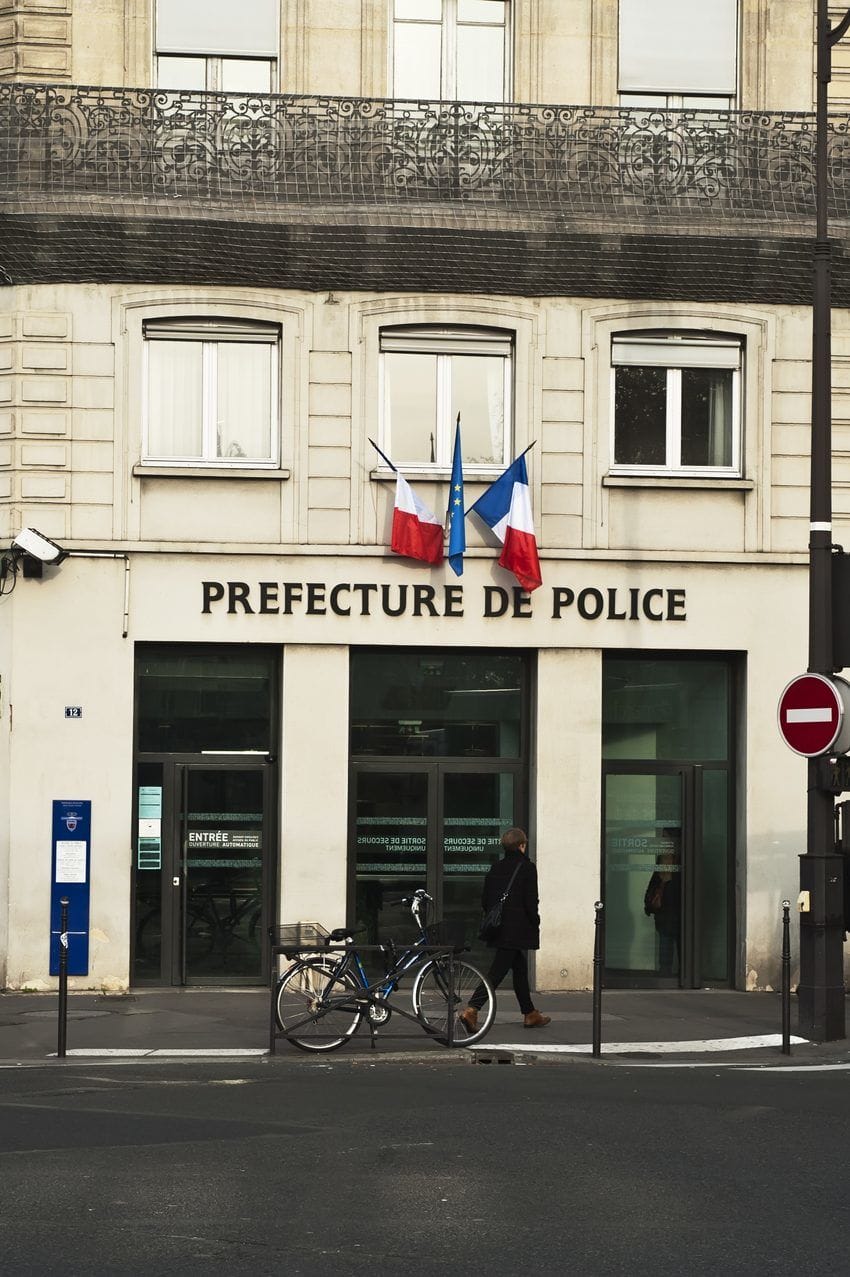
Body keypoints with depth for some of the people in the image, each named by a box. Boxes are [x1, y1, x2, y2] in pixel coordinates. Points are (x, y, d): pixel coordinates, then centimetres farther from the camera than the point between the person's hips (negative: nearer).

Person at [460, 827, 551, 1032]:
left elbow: (485, 900, 9)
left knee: (520, 969, 19)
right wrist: (535, 923, -1)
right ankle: (471, 1010, -20)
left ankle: (530, 1014, 27)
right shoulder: (527, 868, -11)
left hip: (499, 929, 7)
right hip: (517, 930, -7)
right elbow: (530, 901, -15)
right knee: (497, 972, -9)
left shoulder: (496, 868, 8)